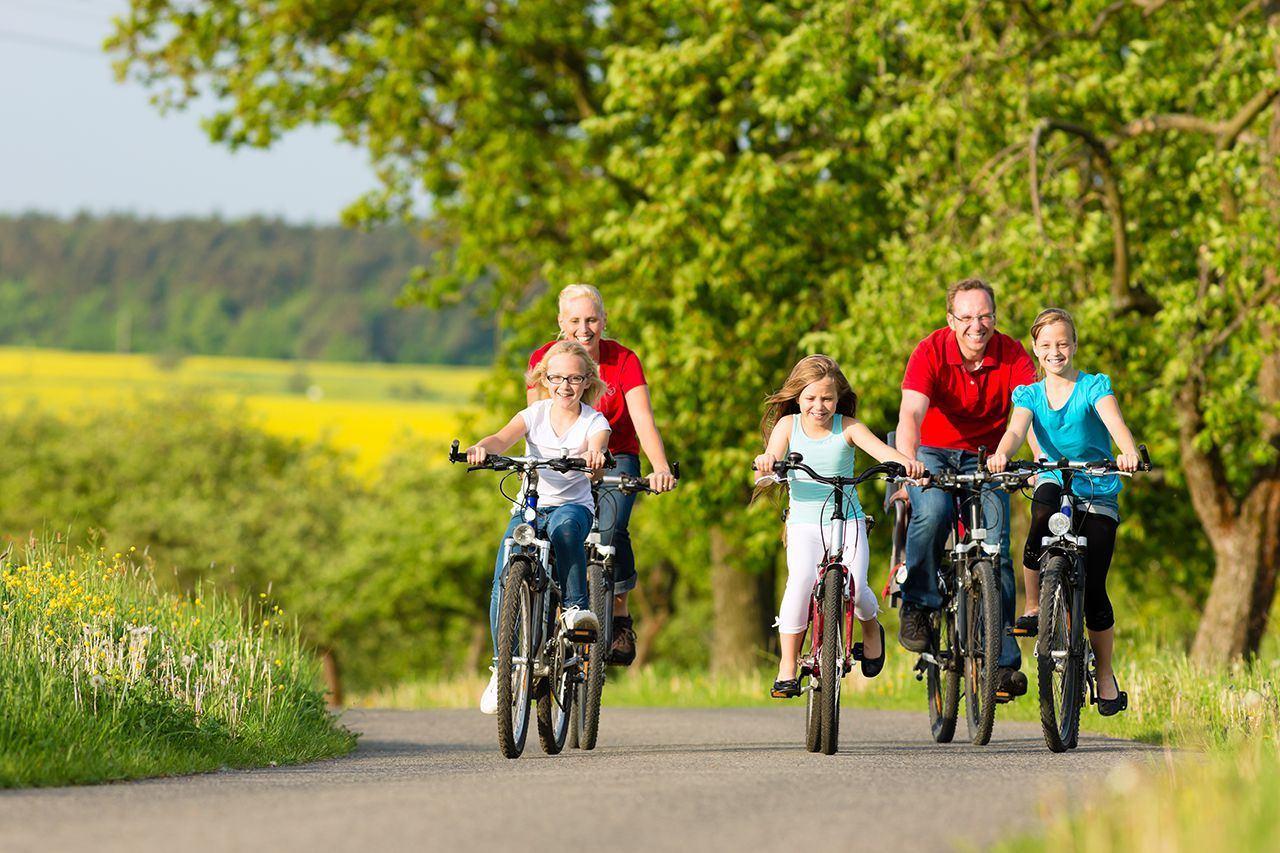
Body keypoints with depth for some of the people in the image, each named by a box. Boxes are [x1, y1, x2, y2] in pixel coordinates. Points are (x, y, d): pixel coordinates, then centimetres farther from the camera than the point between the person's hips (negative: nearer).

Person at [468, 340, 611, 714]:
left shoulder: (594, 421, -1)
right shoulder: (535, 414, 2)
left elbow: (596, 446, -23)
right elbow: (504, 437, -17)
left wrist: (595, 456, -49)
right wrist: (482, 447, -41)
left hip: (573, 506, -1)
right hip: (529, 508, 1)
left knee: (564, 524, -41)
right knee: (504, 582, -19)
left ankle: (575, 607, -36)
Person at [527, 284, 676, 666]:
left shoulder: (623, 361, -14)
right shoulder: (544, 359, -9)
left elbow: (643, 419, -25)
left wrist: (661, 467, -42)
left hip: (615, 459, -2)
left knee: (610, 528, -28)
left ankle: (621, 620, -14)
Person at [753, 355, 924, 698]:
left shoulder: (848, 428, -4)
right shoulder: (788, 425, -2)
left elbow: (881, 450, -21)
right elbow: (769, 468, -14)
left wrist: (905, 462, -43)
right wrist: (766, 463, -40)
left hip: (848, 520, 0)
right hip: (804, 523, 0)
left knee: (855, 588, -18)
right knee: (800, 582, -25)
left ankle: (871, 629, 21)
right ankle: (787, 668, -15)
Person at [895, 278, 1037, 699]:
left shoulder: (1012, 356, -13)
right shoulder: (931, 353, -19)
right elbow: (911, 414, -32)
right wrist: (907, 465, -50)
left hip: (984, 458, 2)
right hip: (932, 453, -2)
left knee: (996, 548, -13)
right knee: (933, 511, -33)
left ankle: (1003, 661, -9)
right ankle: (917, 605, -12)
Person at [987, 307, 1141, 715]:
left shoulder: (1094, 387, -3)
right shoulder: (1030, 394, 6)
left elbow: (1113, 420, -22)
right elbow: (1016, 430, -13)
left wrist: (1129, 452, -44)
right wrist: (1001, 454, -37)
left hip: (1097, 495, -1)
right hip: (1054, 483, 2)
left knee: (1093, 589, -7)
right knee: (1042, 515, -36)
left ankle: (1105, 675, 10)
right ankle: (1033, 608, -16)